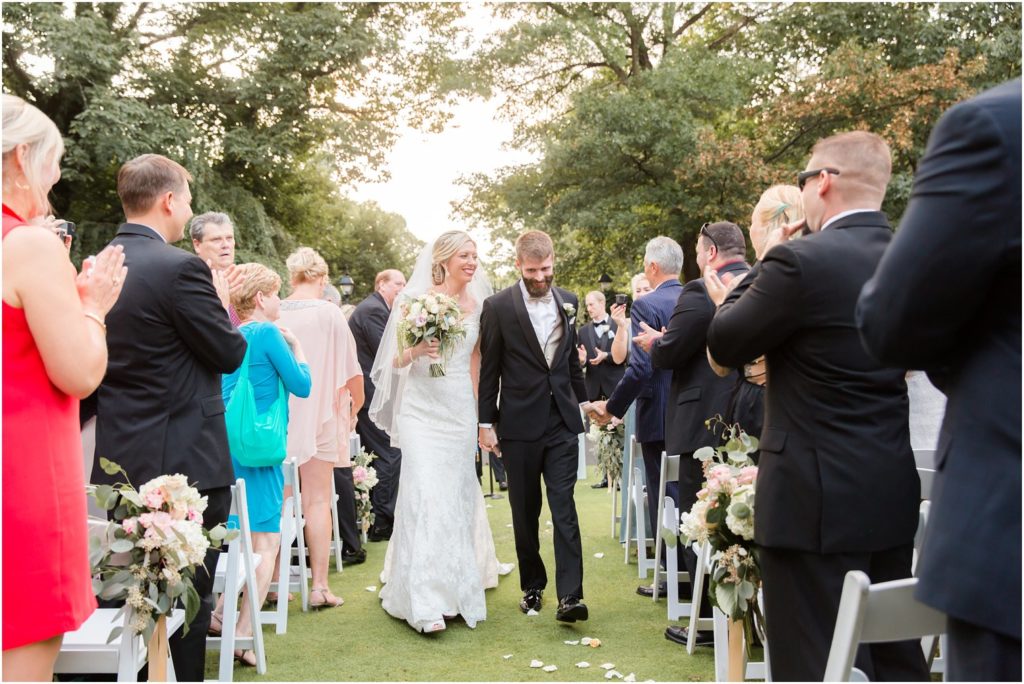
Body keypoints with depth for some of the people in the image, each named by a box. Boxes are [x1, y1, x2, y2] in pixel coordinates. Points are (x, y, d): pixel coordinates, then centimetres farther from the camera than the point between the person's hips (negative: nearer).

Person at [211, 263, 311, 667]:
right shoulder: (268, 333, -11)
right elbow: (301, 385, -9)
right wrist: (297, 349, 7)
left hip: (230, 443, 8)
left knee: (246, 536, 19)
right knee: (266, 540, -3)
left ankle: (222, 613, 20)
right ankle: (244, 634, -4)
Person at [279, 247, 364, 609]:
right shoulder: (329, 313, -8)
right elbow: (351, 369, -5)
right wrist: (357, 403, 13)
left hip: (276, 417, 2)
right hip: (319, 416, -2)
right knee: (318, 501, 5)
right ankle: (319, 586, 6)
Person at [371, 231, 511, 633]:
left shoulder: (475, 305, 8)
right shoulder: (417, 299, -3)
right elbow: (396, 361, -1)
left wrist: (480, 414, 13)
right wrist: (417, 350, -22)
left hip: (460, 411, 4)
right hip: (422, 409, -4)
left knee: (457, 498, 9)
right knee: (426, 496, -10)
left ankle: (457, 592, 22)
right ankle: (426, 604, -8)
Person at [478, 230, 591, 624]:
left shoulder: (567, 302, 8)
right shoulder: (498, 307, -4)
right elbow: (489, 369, -2)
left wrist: (582, 400, 21)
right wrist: (486, 422, -2)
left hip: (562, 421, 2)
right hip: (519, 425, -2)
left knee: (565, 508, -5)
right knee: (525, 512, 9)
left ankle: (569, 595, -8)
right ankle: (532, 586, 22)